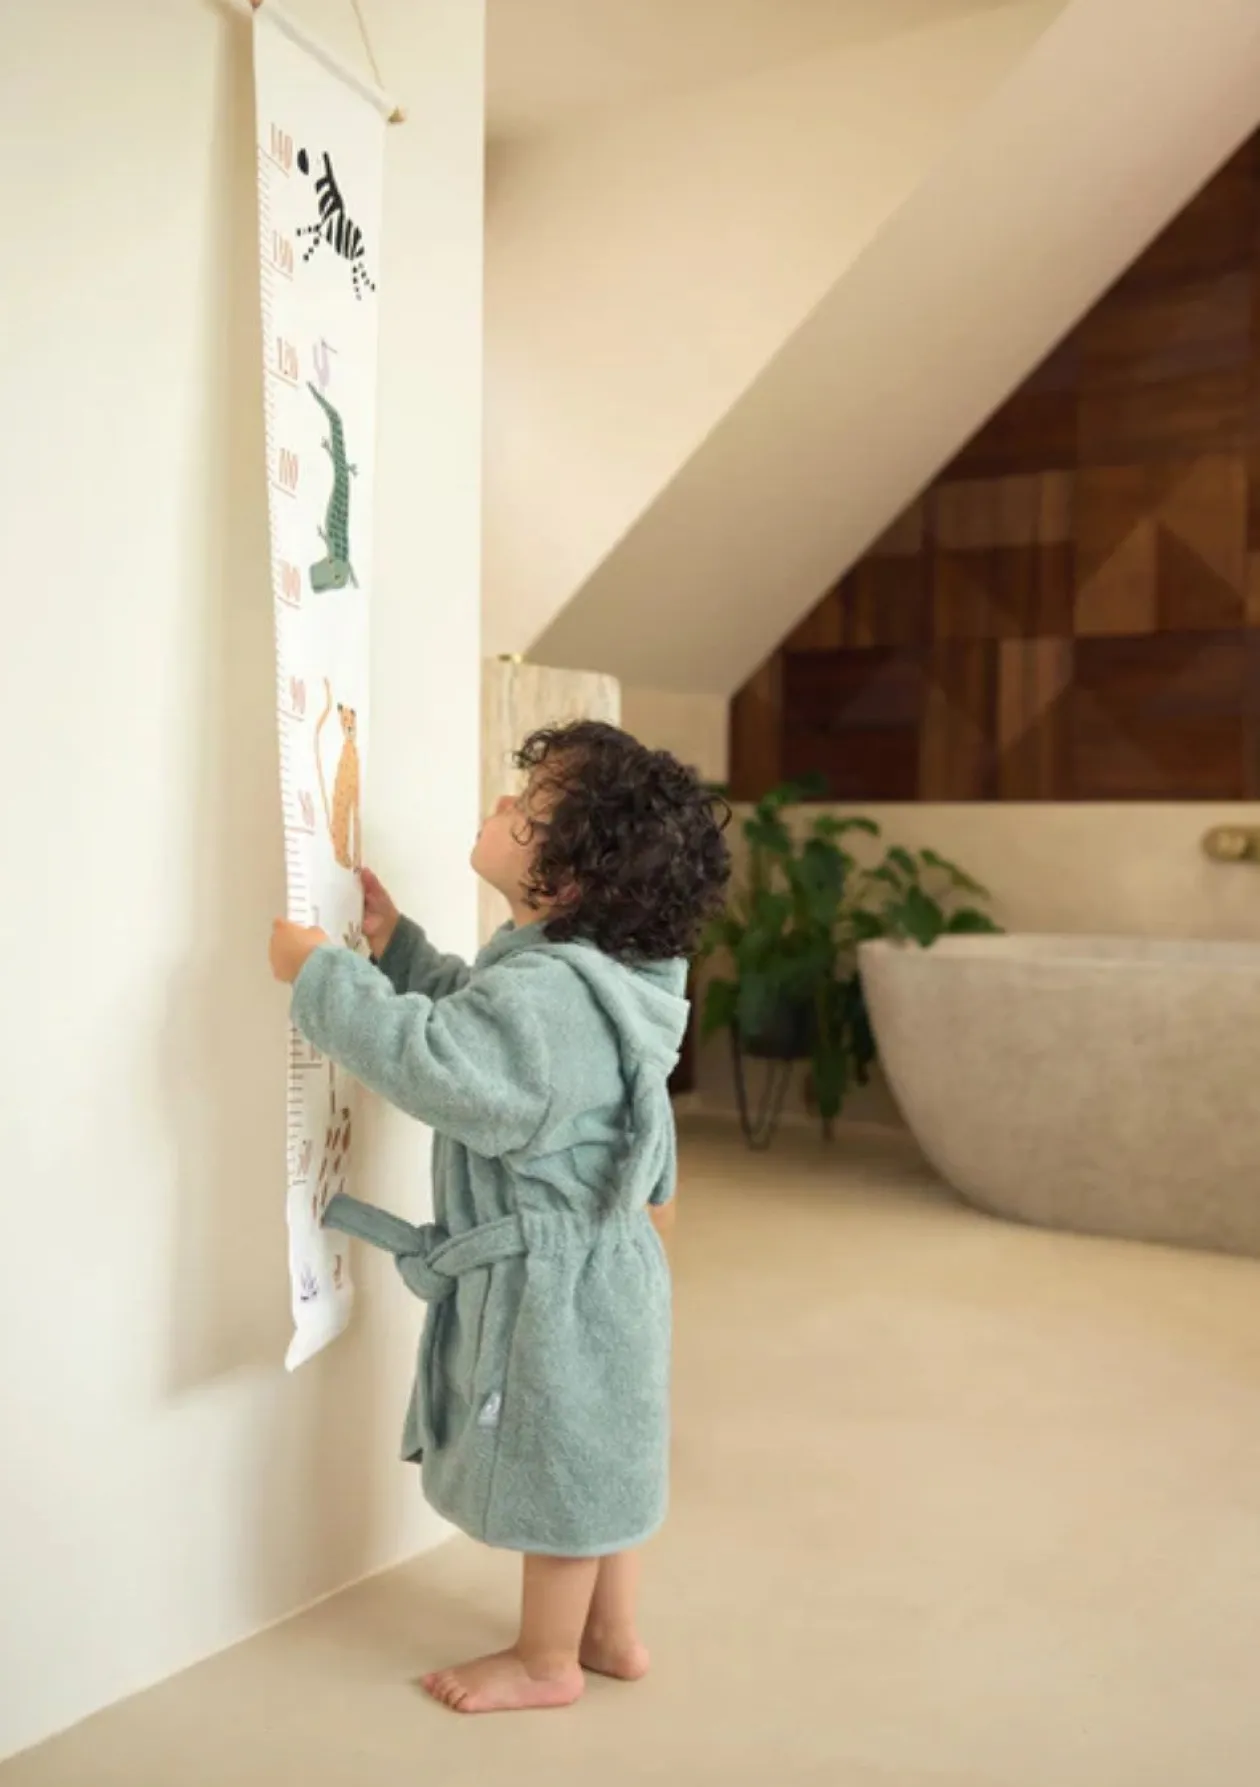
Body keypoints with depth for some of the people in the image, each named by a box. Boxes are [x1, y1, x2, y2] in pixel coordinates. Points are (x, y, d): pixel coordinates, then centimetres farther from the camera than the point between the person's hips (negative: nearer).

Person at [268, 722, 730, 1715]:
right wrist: (393, 943, 10)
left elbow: (431, 1062, -39)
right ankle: (612, 1633, 41)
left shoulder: (546, 993, -30)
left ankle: (547, 1661, 31)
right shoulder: (574, 974, 4)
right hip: (594, 1263, 10)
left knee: (558, 1467, 10)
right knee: (595, 1458, 23)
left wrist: (323, 973, -29)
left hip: (555, 1286, -10)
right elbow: (468, 1012, 19)